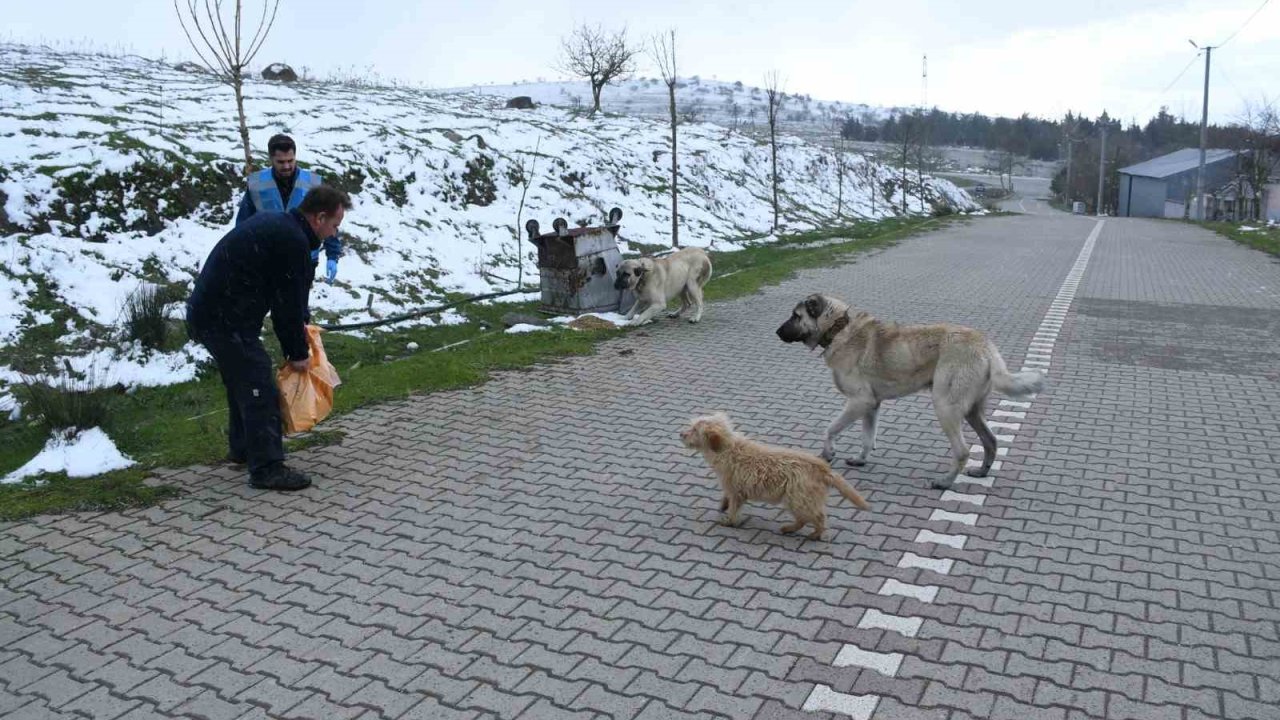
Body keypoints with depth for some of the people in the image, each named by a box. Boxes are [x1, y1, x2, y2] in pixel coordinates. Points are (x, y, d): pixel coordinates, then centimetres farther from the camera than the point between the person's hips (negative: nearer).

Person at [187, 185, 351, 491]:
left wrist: (298, 326, 16)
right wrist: (298, 353, -3)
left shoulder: (276, 224, 14)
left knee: (243, 380, 23)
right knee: (260, 389, -6)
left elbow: (283, 295, 19)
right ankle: (267, 468, -2)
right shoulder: (293, 241, -18)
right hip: (225, 319, -11)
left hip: (207, 310, 11)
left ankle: (243, 448, 38)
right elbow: (288, 302, -14)